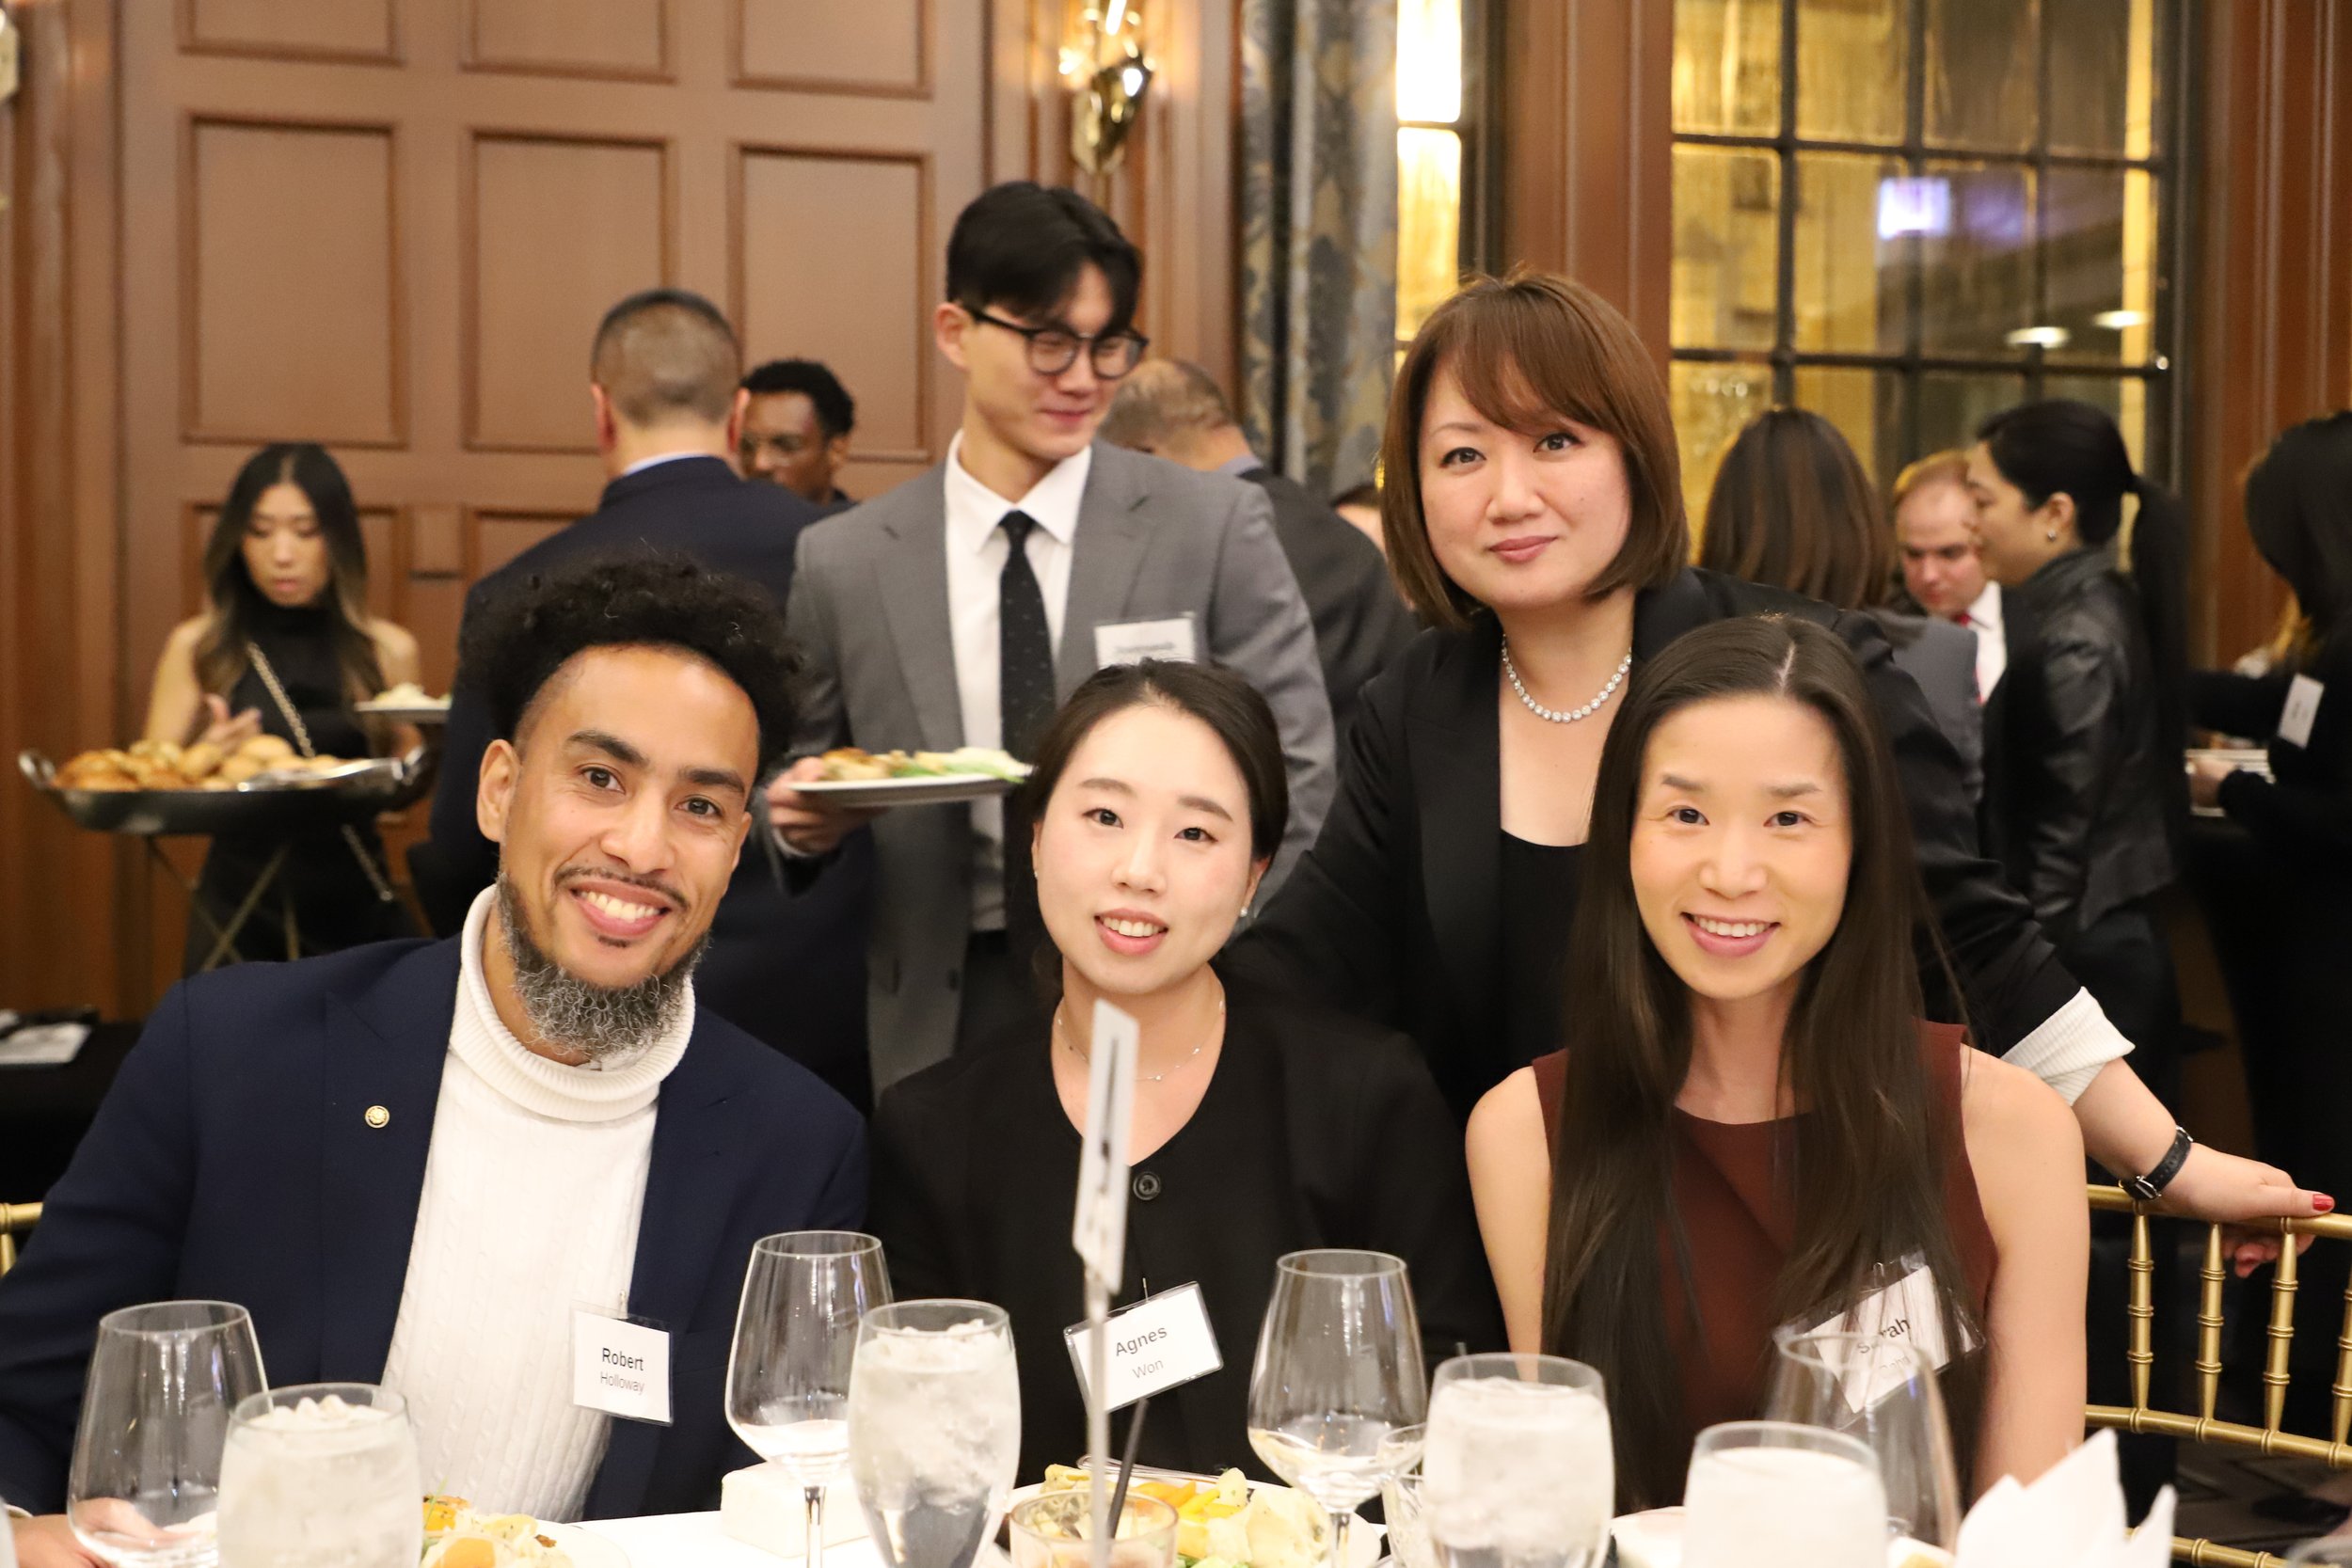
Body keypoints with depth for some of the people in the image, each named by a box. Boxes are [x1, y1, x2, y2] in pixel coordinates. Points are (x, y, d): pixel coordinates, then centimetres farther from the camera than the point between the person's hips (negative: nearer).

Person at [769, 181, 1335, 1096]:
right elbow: (797, 772, 12)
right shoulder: (841, 564, 1)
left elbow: (1296, 771, -2)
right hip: (943, 1022, 1)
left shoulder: (1217, 527, -3)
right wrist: (804, 818, -11)